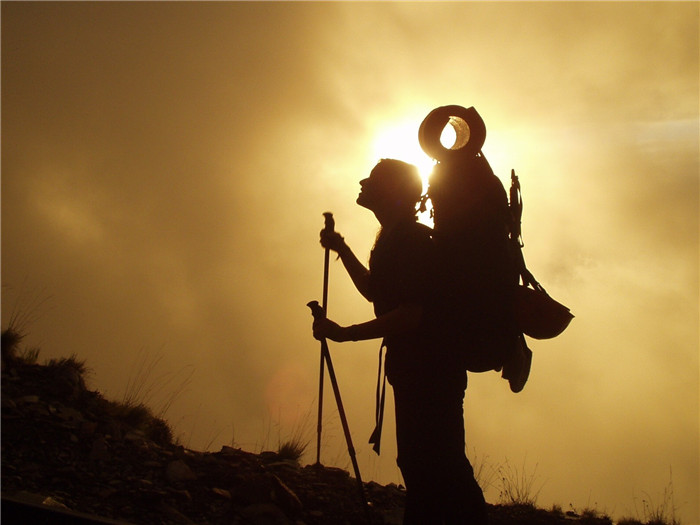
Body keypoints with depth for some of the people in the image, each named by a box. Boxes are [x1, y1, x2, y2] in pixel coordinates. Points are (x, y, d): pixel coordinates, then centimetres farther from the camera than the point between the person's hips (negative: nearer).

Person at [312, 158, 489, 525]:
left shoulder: (412, 240, -15)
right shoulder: (394, 239, 17)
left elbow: (409, 315, -24)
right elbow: (375, 292, 31)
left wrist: (344, 334, -21)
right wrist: (343, 250, 23)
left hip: (430, 368, -11)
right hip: (415, 369, 11)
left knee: (434, 466, -11)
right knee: (417, 463, 14)